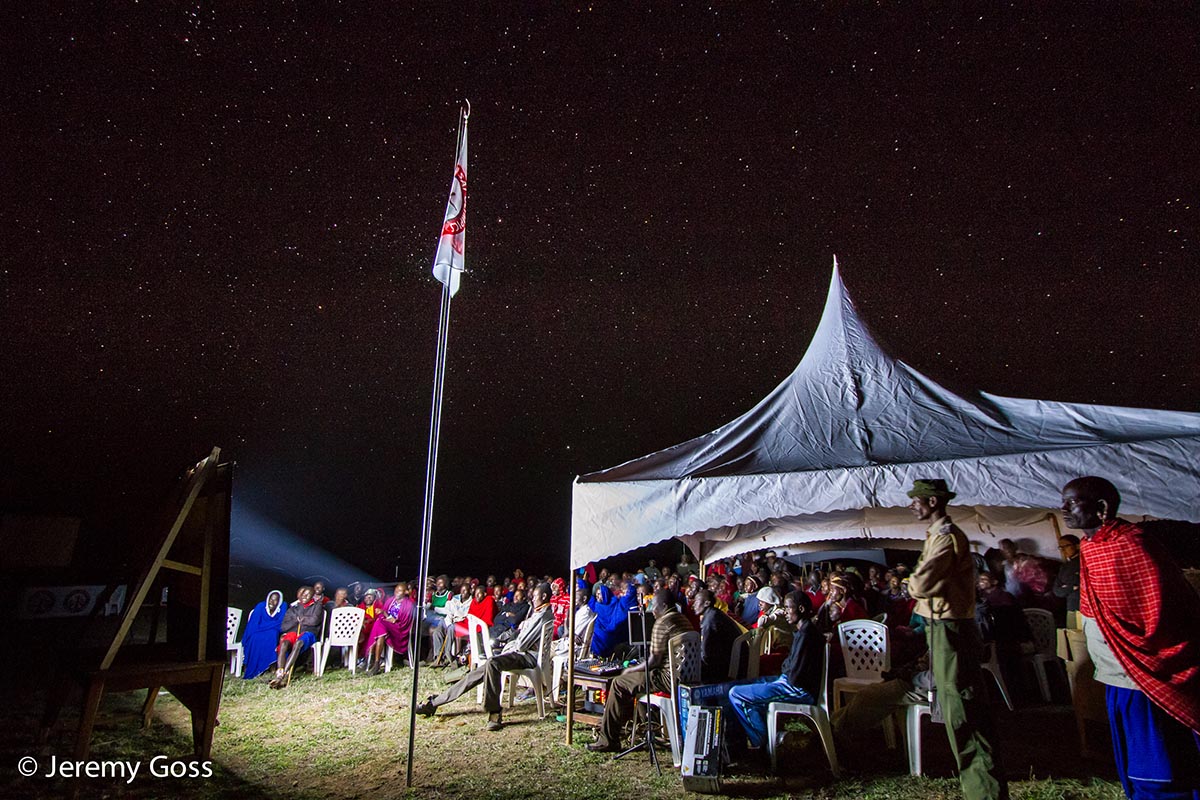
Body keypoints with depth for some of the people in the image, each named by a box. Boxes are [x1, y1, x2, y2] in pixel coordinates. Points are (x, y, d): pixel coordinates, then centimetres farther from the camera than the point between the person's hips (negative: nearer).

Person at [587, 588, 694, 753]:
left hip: (668, 678, -10)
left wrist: (630, 670, -1)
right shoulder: (683, 619, 14)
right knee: (632, 677, 26)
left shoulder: (662, 623, -15)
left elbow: (654, 660, -16)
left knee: (618, 683, -3)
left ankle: (607, 741, 2)